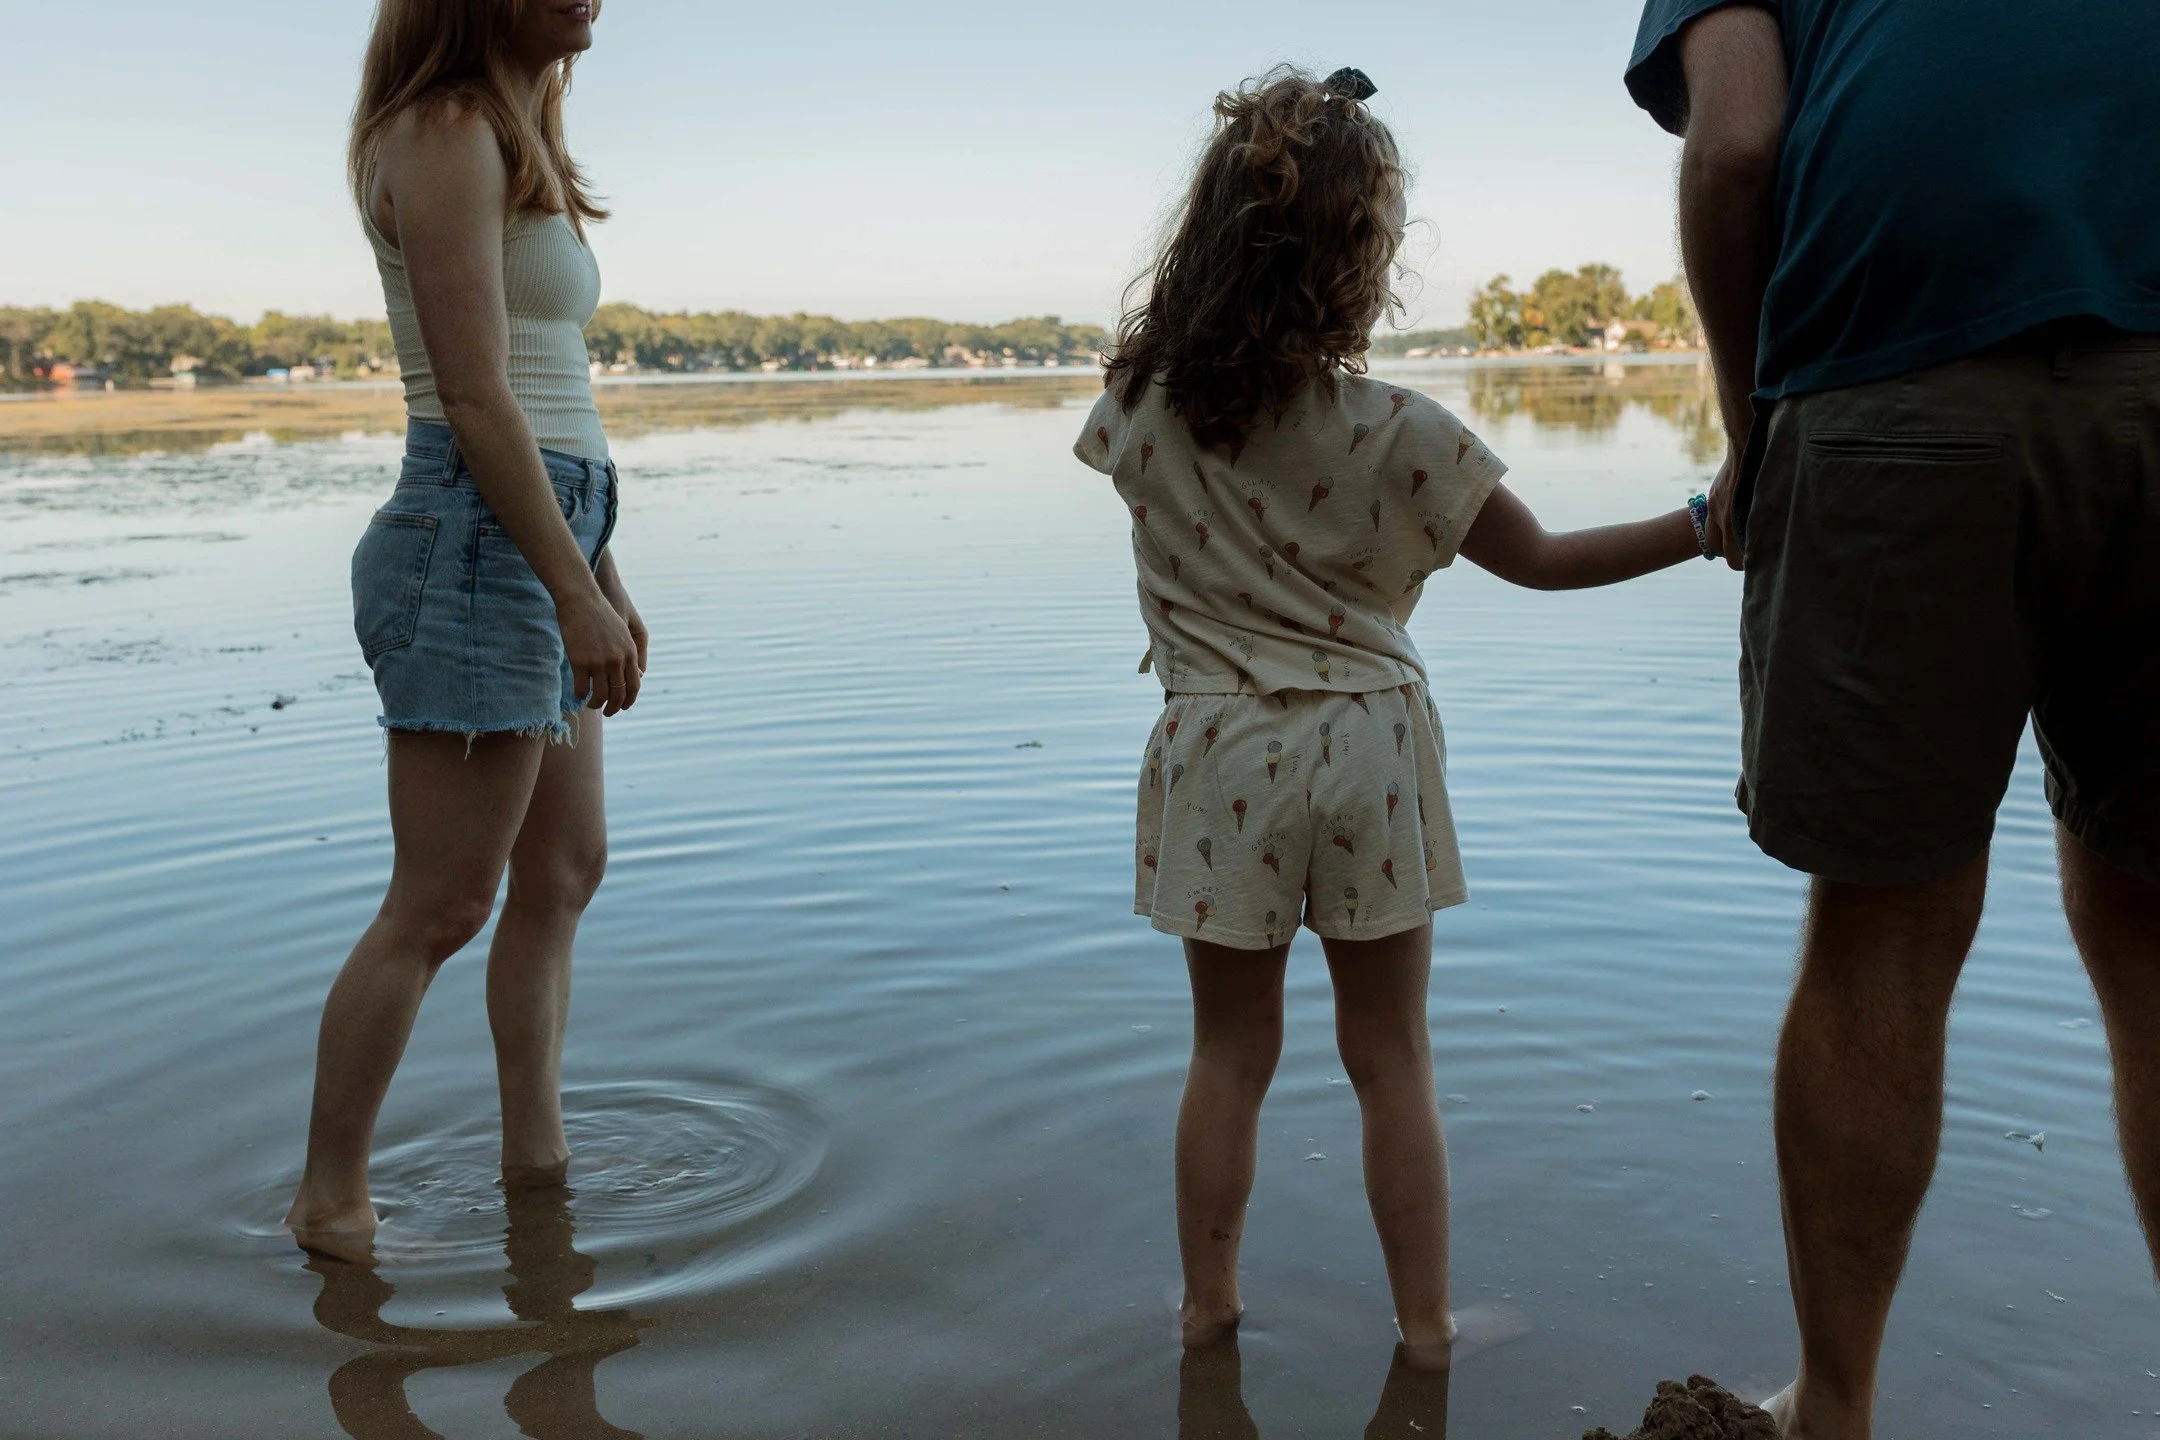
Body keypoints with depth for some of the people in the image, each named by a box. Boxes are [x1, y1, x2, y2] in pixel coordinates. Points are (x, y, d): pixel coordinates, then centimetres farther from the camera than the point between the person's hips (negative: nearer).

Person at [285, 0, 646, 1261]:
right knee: (439, 907, -2)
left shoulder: (513, 141, 19)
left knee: (565, 873, 15)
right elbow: (476, 400, -18)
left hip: (542, 543, 10)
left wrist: (605, 582, 18)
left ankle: (538, 1158, 26)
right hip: (477, 545, -10)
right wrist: (575, 591, -19)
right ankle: (332, 1199, 12)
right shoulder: (446, 135, -10)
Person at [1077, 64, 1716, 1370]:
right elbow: (1542, 560, -4)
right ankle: (1426, 1322, 22)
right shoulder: (1397, 431, -12)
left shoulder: (1143, 407, -5)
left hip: (1219, 756, 2)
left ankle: (1208, 1303, 26)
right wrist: (1707, 525, 2)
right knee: (1391, 1057, 10)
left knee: (1231, 1054, 14)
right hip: (1367, 748, -1)